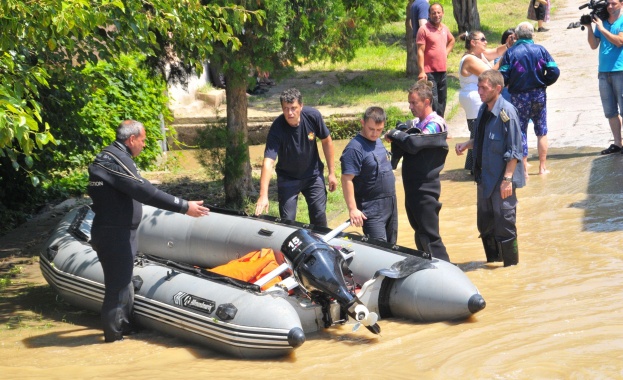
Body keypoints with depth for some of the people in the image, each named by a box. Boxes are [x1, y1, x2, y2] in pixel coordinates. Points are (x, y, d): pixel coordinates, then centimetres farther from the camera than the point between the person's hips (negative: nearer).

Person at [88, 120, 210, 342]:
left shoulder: (106, 157, 13)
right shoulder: (117, 161, -21)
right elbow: (145, 192, -27)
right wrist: (184, 207, -25)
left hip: (111, 231, 11)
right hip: (115, 235, -11)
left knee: (122, 282, 21)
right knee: (118, 284, -1)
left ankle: (123, 325, 31)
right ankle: (114, 333, 7)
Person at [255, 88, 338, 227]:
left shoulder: (313, 116, -21)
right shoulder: (277, 128, -30)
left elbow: (326, 141, -4)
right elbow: (268, 162, -38)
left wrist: (332, 173, -1)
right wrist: (263, 196, -49)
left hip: (313, 175, 2)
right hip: (287, 178, -2)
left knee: (319, 217, 4)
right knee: (288, 220, -3)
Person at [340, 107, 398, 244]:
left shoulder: (378, 141, 10)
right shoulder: (355, 148, -18)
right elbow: (347, 179, -22)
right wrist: (352, 209, -26)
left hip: (391, 205, 9)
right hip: (372, 210, -9)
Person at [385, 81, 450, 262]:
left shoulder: (435, 124, -12)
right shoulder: (415, 123, 14)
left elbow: (415, 143, -26)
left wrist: (394, 134, -11)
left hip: (425, 188, -9)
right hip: (412, 186, 9)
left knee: (429, 234, -8)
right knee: (420, 234, 15)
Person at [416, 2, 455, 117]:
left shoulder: (444, 28, 11)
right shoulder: (424, 30, -10)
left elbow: (451, 40, 33)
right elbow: (420, 51, -14)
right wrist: (421, 71, -21)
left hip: (442, 71, 7)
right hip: (429, 72, -7)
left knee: (442, 100, 13)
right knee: (433, 102, -12)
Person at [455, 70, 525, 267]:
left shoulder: (506, 112, -18)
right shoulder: (484, 110, 7)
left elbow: (514, 151, -18)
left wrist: (507, 178, -21)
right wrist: (466, 144, 2)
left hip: (501, 179, -8)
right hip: (485, 177, 8)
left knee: (504, 223, 1)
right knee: (484, 223, 17)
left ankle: (511, 265, 14)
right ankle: (493, 260, 33)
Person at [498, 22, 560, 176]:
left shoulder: (510, 52, -8)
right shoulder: (540, 50, -3)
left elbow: (503, 76, -13)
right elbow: (554, 72, -7)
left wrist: (510, 85, 8)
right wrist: (543, 83, 9)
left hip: (519, 97, -2)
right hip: (538, 95, 2)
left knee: (521, 132, 6)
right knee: (541, 131, 13)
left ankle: (524, 168, 5)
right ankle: (542, 167, 15)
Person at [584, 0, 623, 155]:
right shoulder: (601, 21, 13)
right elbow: (594, 45, 9)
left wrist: (601, 28, -12)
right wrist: (589, 27, -4)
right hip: (604, 72, 5)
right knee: (610, 112, 5)